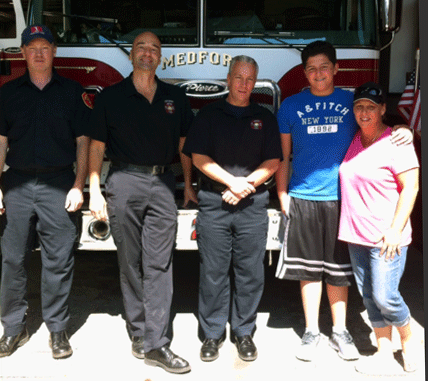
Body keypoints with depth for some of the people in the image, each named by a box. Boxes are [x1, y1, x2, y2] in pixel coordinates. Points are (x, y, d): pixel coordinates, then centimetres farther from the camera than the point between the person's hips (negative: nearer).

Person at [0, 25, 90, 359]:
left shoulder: (72, 92, 5)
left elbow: (83, 142, 3)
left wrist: (78, 186, -5)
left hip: (59, 184, -2)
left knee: (59, 261, 1)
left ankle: (58, 329, 13)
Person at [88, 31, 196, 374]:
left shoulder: (175, 98, 12)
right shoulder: (111, 97, 5)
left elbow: (184, 142, 16)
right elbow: (97, 145, 3)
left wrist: (188, 185, 12)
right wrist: (94, 190, -4)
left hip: (162, 184, 1)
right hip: (124, 182, -1)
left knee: (159, 265, -3)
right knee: (131, 263, 6)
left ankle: (155, 343, 0)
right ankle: (138, 332, 19)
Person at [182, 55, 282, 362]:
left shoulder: (265, 118, 11)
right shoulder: (209, 114, 8)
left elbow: (273, 161, 5)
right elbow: (199, 156, -1)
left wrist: (247, 184, -9)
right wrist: (231, 181, -11)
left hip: (253, 204, 1)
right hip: (213, 203, -1)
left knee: (250, 272, 5)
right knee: (213, 271, 3)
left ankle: (244, 332, 19)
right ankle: (213, 334, 16)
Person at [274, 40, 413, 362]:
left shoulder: (352, 101, 6)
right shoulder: (291, 106, 5)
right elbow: (283, 155, 8)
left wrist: (403, 132, -10)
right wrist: (282, 195, 2)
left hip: (341, 198, 0)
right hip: (303, 199, 0)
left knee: (338, 269, 9)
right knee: (309, 269, 7)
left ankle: (340, 331, 23)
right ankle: (311, 332, 20)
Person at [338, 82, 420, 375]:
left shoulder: (396, 142, -9)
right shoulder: (352, 142, 9)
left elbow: (411, 187, -11)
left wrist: (396, 229, -17)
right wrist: (348, 226, 14)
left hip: (386, 237, -6)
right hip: (356, 234, 6)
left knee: (385, 296, -7)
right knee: (369, 296, 10)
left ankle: (408, 340, 22)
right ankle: (385, 355, 23)